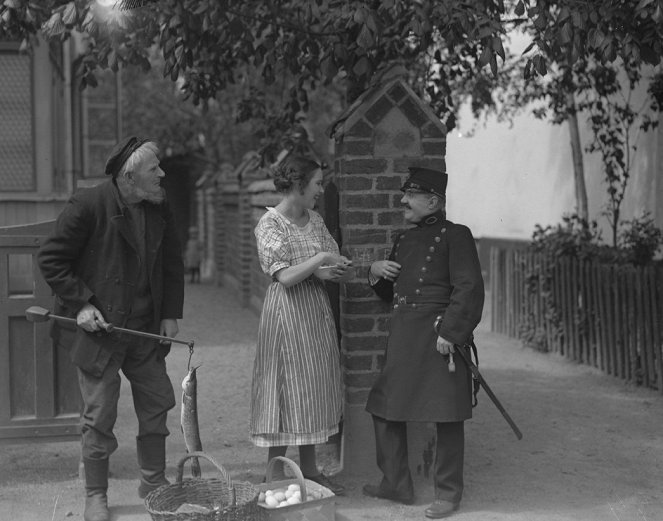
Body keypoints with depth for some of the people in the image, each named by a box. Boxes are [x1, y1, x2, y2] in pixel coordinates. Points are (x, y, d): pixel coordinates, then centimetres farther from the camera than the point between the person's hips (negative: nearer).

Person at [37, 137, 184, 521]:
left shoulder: (159, 208, 2)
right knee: (99, 416, 2)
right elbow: (51, 259, -10)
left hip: (146, 330, 6)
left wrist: (171, 313, 5)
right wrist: (81, 303, -16)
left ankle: (154, 482, 29)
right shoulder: (88, 205, -15)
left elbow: (173, 263, 13)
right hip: (99, 328, -5)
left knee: (157, 406, 12)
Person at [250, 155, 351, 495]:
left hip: (317, 313, 7)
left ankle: (309, 470, 23)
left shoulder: (315, 220, 9)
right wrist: (319, 260, -17)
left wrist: (332, 271, -12)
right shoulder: (270, 225, -12)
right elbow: (285, 276, -20)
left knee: (314, 389, 12)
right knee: (286, 389, -2)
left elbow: (340, 269, 9)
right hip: (287, 312, -7)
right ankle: (276, 476, 9)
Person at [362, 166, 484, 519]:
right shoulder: (404, 239, 18)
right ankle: (396, 485, 25)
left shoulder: (455, 236, -5)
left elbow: (469, 289, -13)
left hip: (438, 335, -8)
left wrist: (450, 333, -20)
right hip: (402, 337, 8)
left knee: (447, 417, 0)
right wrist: (376, 272, 5)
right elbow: (389, 292, 26)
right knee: (384, 409, 10)